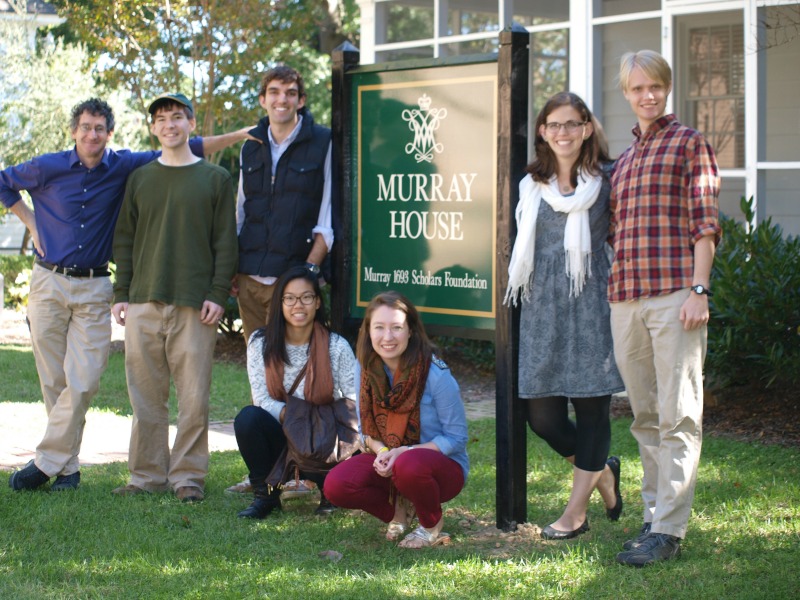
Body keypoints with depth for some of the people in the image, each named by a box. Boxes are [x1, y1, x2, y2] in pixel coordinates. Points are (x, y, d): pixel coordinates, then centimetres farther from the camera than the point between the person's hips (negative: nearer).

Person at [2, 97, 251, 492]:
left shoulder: (124, 167, 3)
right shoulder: (48, 168, 2)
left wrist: (240, 135, 2)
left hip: (95, 288, 0)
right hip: (49, 283, 0)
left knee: (83, 382, -10)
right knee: (54, 382, 1)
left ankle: (47, 463, -4)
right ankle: (68, 467, 9)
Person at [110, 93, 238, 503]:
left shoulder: (215, 179, 8)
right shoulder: (140, 179, 15)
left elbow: (226, 242, 4)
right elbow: (124, 239, 15)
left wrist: (218, 294, -6)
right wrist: (121, 293, 6)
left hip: (194, 305, -2)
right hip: (143, 302, 2)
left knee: (194, 395, -4)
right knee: (146, 393, 3)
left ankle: (188, 475, 4)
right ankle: (148, 474, 10)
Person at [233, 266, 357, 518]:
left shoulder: (336, 346, -7)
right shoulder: (261, 343, -4)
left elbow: (355, 402, -10)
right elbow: (262, 400, -10)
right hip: (279, 436, 1)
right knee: (248, 417, -30)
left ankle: (329, 490, 7)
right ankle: (265, 495, -9)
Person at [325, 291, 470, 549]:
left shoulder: (436, 374, -20)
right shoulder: (365, 370, -5)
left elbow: (456, 437, -13)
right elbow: (366, 428, 6)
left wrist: (404, 452, -26)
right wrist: (381, 451, -17)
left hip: (444, 466, -4)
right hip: (387, 459, 5)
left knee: (408, 465, -40)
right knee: (336, 485, -22)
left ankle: (432, 525, -6)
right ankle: (399, 510, 8)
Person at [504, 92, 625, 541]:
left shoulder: (607, 178, 2)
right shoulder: (532, 185, 12)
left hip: (591, 302, -4)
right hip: (543, 306, 4)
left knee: (591, 406, 0)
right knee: (542, 415, 1)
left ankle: (577, 510, 12)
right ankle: (602, 471, 28)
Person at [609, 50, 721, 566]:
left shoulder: (689, 144, 3)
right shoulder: (623, 161, 21)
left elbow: (705, 222, -4)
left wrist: (699, 290, -13)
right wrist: (612, 294, 16)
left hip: (674, 296, -6)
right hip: (626, 300, 7)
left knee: (678, 416, -8)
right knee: (645, 417, 10)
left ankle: (669, 530, -10)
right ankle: (654, 517, 17)